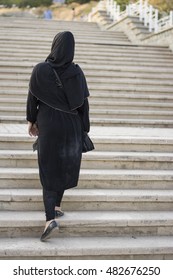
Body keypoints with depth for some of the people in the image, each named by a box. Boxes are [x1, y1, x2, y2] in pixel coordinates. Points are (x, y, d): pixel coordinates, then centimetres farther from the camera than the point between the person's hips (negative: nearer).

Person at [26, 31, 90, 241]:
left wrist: (31, 120, 10)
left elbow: (32, 98, -4)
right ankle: (56, 206, 28)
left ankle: (50, 219, -13)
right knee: (64, 165, 20)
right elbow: (83, 103, -3)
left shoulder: (40, 69, -10)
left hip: (48, 124, -2)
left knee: (49, 169, 1)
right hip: (71, 125, 2)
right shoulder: (77, 72, -5)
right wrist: (83, 129, 7)